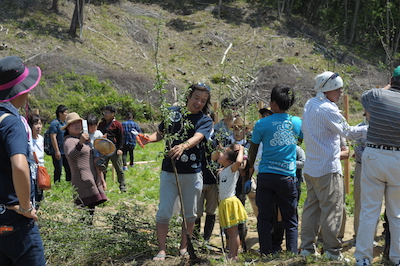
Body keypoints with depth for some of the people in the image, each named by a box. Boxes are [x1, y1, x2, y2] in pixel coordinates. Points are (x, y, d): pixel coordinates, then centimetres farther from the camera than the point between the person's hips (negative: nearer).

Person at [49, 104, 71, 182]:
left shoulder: (66, 123, 14)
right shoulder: (55, 123, -10)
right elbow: (53, 137, -16)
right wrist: (57, 151, -20)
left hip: (66, 152, 8)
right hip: (58, 152, -8)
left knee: (69, 169, 9)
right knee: (58, 170, -2)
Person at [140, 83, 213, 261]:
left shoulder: (205, 121, -1)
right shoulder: (173, 112, 7)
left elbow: (197, 137, -21)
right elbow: (161, 133, 16)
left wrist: (183, 146, -41)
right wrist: (149, 139, -6)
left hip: (192, 173, 0)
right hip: (169, 171, 1)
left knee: (190, 214, 9)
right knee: (164, 213, -2)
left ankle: (183, 248, 24)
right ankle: (162, 250, 6)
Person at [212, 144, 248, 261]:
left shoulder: (232, 169, -12)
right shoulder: (222, 170, 12)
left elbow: (238, 161, -35)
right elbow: (213, 157, 24)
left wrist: (241, 150, -19)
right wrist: (218, 150, 6)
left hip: (230, 202, -9)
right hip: (224, 203, 9)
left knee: (233, 231, -3)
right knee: (230, 232, 13)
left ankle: (234, 256, -1)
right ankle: (230, 255, 19)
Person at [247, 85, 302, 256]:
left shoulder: (262, 124, -4)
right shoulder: (297, 123, 2)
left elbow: (253, 151, 5)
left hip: (265, 176, -1)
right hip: (287, 176, 1)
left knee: (264, 218, 7)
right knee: (290, 220, 7)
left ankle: (266, 253, 8)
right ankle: (292, 254, 2)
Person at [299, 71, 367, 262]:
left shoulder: (309, 105, 10)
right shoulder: (327, 110, -17)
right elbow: (348, 133, -14)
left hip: (310, 167, 9)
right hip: (327, 169, -9)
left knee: (311, 207, 12)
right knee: (332, 209, -2)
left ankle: (307, 247, 16)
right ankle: (332, 250, 1)